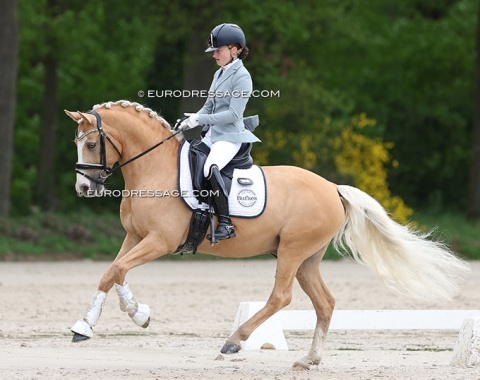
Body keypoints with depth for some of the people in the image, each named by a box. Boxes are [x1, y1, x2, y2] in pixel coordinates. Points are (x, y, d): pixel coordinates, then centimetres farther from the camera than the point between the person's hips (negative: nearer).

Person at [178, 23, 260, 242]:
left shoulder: (242, 77, -10)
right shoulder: (219, 74, 16)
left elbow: (233, 113, -18)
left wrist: (201, 119, -21)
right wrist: (191, 121, 2)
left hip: (230, 137, -10)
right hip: (212, 134, 10)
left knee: (210, 168, -34)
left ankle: (226, 224, -34)